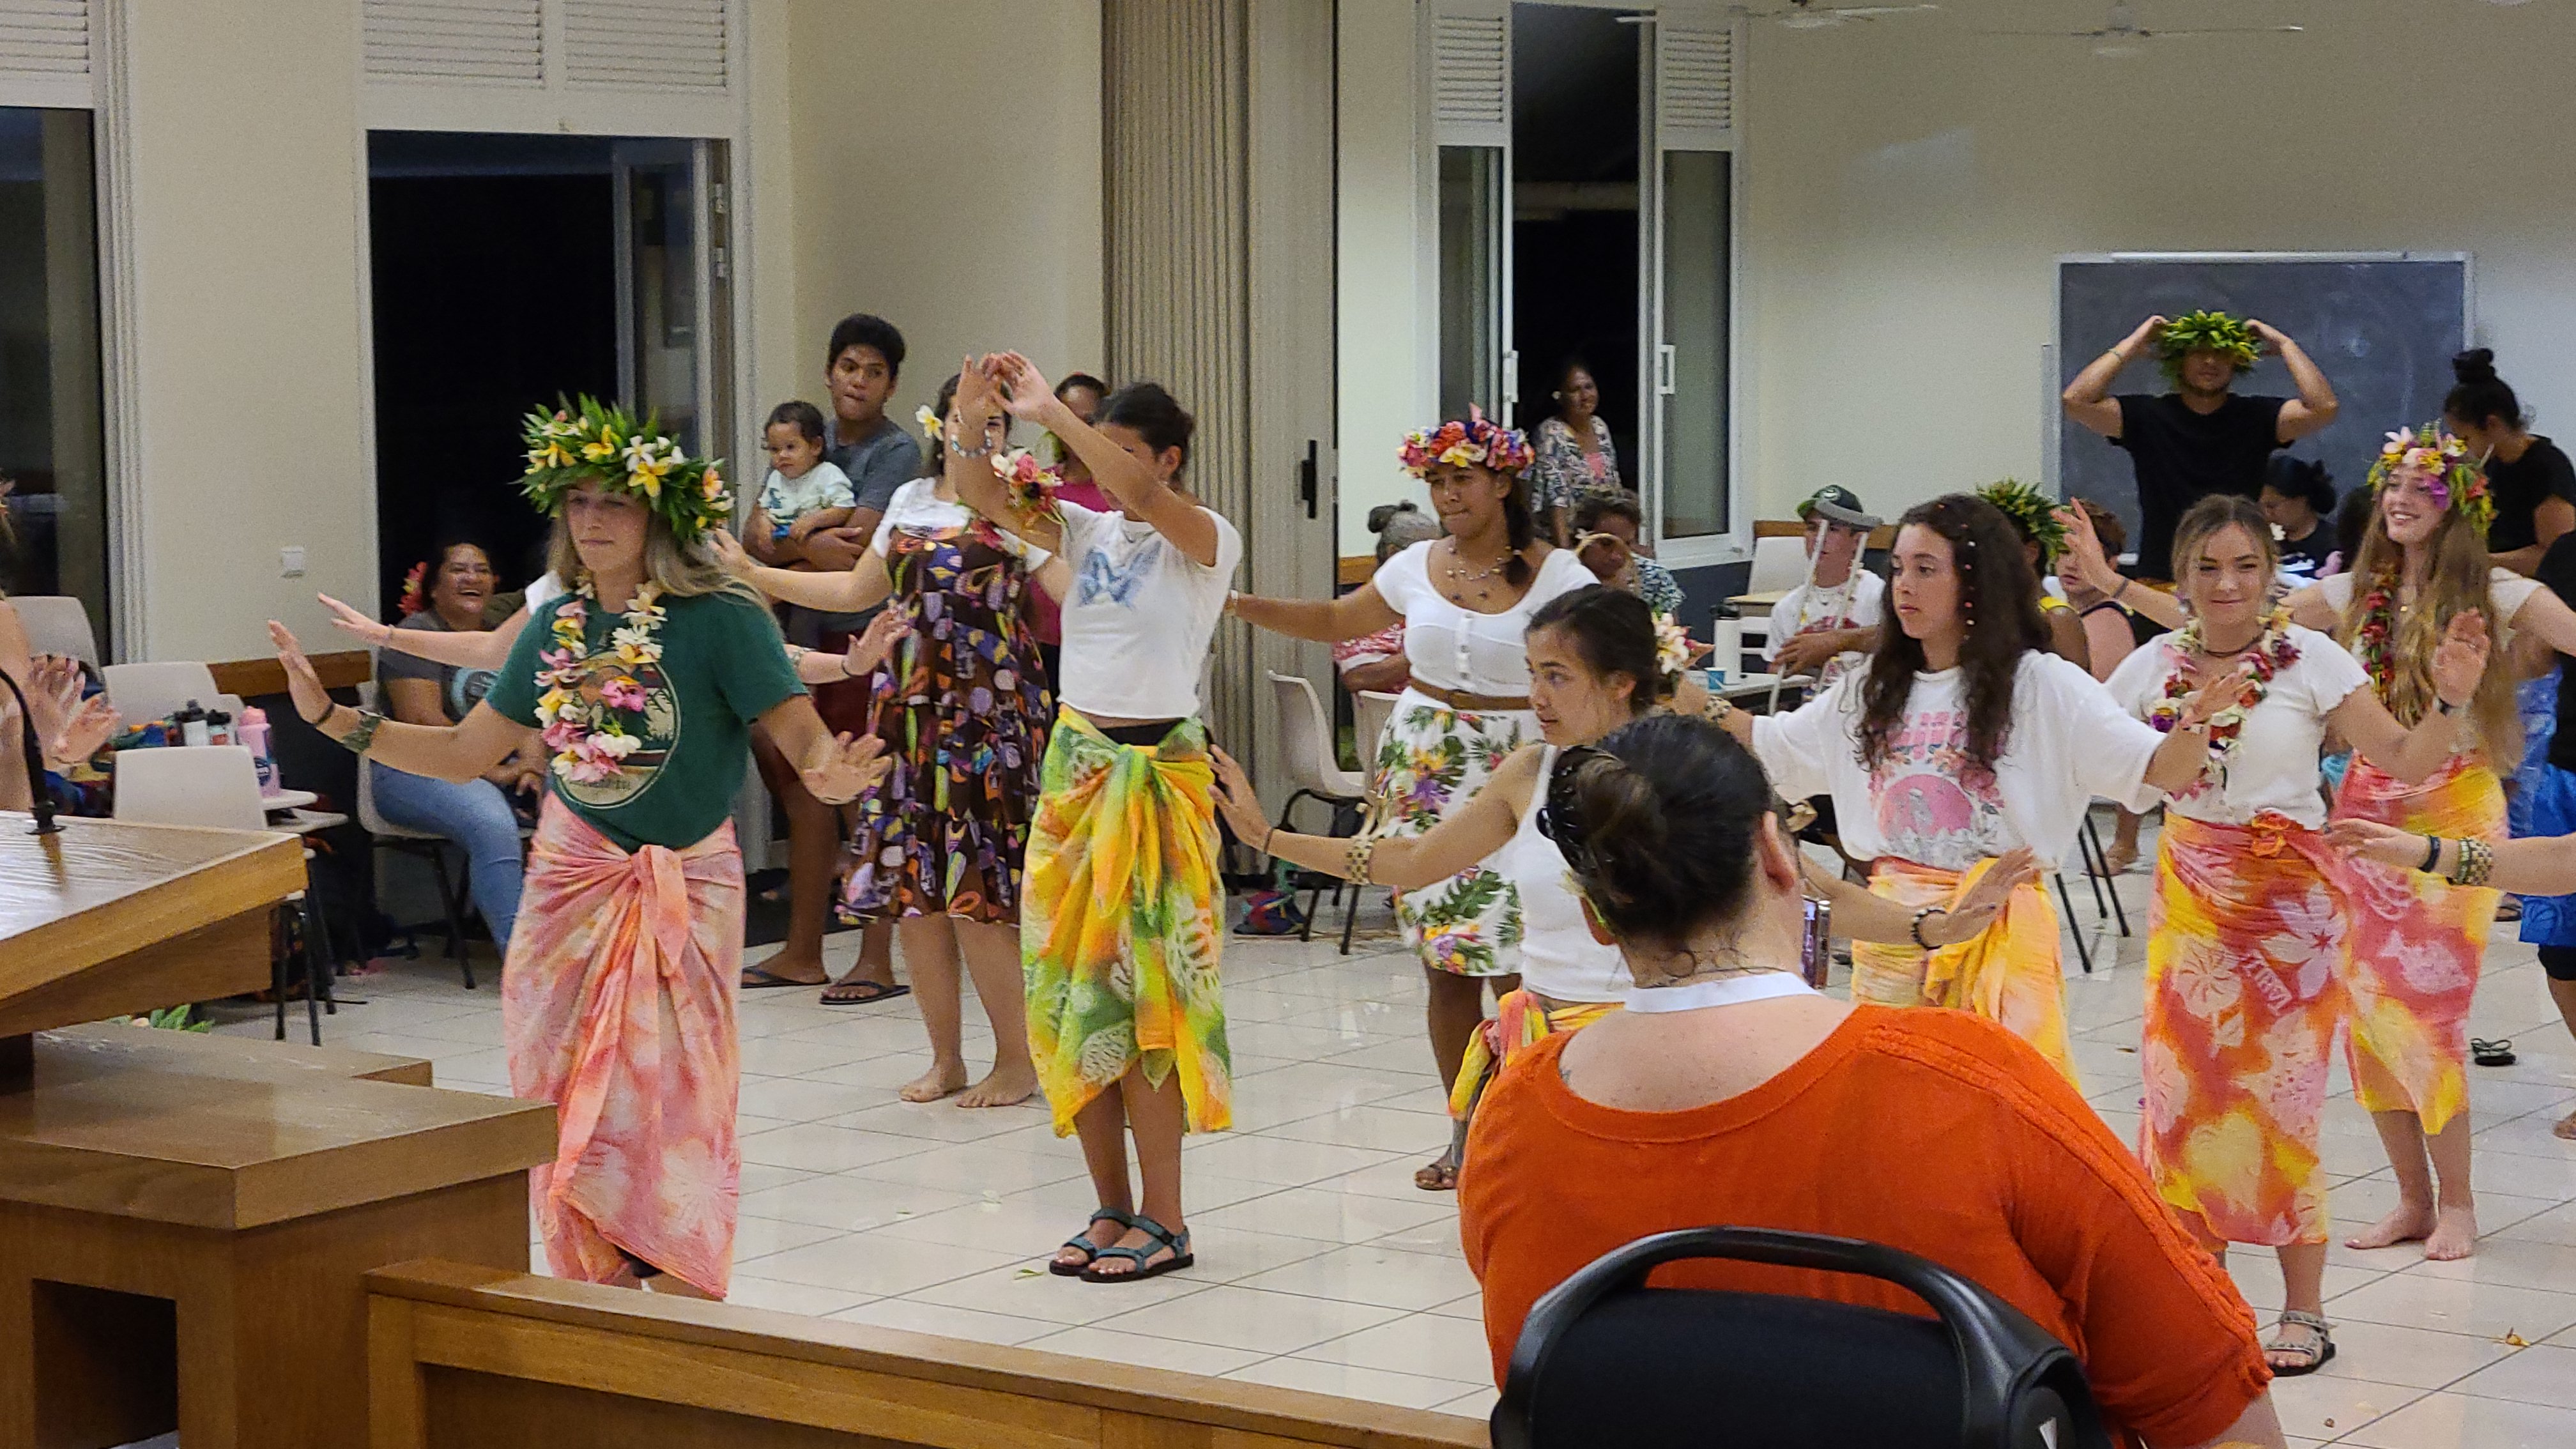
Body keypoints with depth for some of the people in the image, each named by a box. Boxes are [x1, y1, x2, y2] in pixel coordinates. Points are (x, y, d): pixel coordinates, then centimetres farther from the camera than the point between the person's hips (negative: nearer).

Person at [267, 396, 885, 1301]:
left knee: (669, 1107, -4)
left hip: (683, 889, -5)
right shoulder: (557, 627, 6)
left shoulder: (720, 618, -11)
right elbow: (466, 752, 11)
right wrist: (330, 717, 5)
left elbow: (802, 735, -17)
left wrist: (829, 774, -42)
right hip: (570, 884, 5)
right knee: (565, 1107, 6)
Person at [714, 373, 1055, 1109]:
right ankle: (945, 1058, 15)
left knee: (976, 887, -9)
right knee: (909, 884, 3)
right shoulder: (911, 499, 15)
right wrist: (751, 573, 22)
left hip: (990, 711, -5)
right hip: (909, 708, 5)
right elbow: (856, 592, 23)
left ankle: (1017, 1058, 4)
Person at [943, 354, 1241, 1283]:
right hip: (1075, 762, 6)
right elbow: (987, 500, -3)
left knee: (1148, 985, -7)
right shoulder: (1088, 534, 10)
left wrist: (1050, 413, -27)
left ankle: (1163, 1220, -2)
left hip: (1161, 769, -6)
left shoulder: (1207, 543, -6)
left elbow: (1140, 493, -26)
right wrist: (970, 428, -22)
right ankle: (1112, 1207, 14)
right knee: (1071, 983, 5)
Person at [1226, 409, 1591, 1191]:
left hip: (1516, 772, -4)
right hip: (1425, 768, 4)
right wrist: (1241, 605, 13)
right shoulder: (1418, 567, 7)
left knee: (1512, 958, -10)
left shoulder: (1554, 574, -6)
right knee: (1445, 960, 7)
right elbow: (1335, 620, 20)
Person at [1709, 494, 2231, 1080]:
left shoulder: (2039, 686, -6)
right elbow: (1770, 747, 18)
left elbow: (2156, 768, -13)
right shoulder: (1874, 689, 9)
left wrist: (2191, 728, -34)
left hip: (1995, 928, -5)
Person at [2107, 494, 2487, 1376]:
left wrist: (2450, 702, -26)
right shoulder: (2153, 667, 2)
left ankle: (2304, 1311, 7)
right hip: (2189, 895, 3)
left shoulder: (2311, 660, -7)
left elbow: (2407, 763, -8)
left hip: (2289, 898, -3)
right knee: (2185, 1089, 3)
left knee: (2279, 1096, -3)